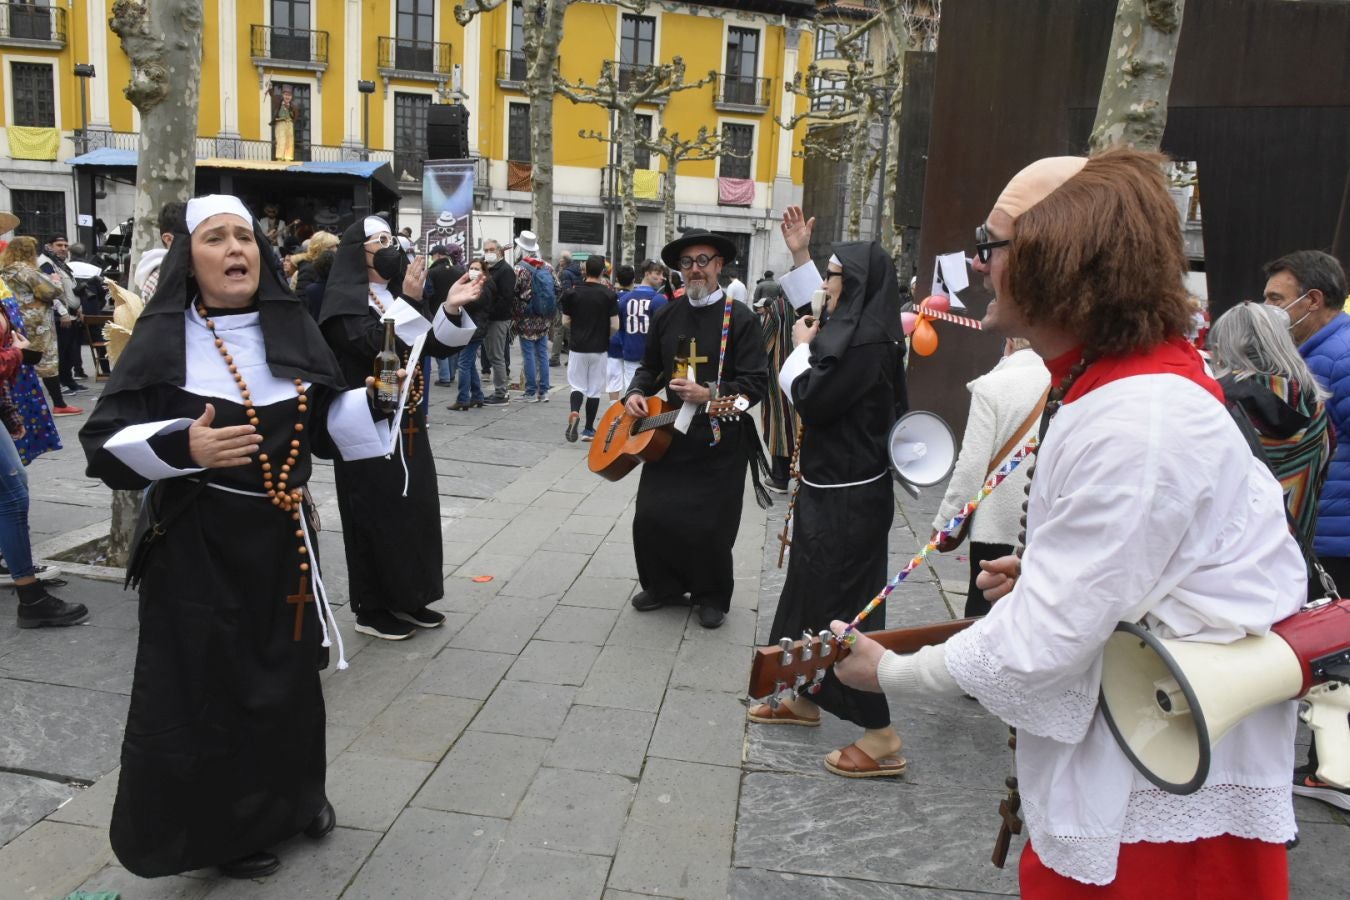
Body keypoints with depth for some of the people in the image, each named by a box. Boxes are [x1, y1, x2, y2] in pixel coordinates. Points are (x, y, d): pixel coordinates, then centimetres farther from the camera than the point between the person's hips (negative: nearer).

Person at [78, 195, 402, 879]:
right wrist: (182, 447, -27)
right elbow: (103, 443, -11)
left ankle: (294, 795, 38)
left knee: (288, 670, 16)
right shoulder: (161, 339, -7)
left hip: (284, 536, 4)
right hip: (197, 546, -4)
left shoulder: (292, 329, 5)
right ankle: (221, 826, 26)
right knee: (206, 683, 4)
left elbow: (329, 426, 6)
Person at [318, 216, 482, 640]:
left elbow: (436, 345, 8)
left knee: (416, 507, 12)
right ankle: (372, 608, 13)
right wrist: (408, 302, -25)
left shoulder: (396, 295, 12)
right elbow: (374, 347, -24)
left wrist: (451, 307, -8)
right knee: (376, 515, 0)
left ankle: (407, 598, 25)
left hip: (407, 423, 8)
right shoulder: (345, 300, -10)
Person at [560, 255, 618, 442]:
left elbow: (566, 322, 1)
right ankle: (589, 430, 13)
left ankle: (574, 413, -19)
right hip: (599, 349, -1)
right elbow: (615, 325, -9)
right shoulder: (609, 295, -8)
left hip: (578, 347, 1)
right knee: (595, 390, 8)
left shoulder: (573, 293, -3)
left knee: (578, 386, 10)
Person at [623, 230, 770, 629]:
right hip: (668, 435, 5)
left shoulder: (740, 318, -7)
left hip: (721, 442, -5)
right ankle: (663, 585, 29)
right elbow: (650, 368, 21)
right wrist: (635, 393, 1)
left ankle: (712, 596, 25)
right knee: (651, 516, 5)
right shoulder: (667, 317, 9)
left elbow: (756, 383, -13)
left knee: (709, 526, 1)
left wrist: (709, 395, -25)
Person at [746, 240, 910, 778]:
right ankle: (806, 698, 37)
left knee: (844, 600, -4)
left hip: (848, 496, -10)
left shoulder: (868, 343, -20)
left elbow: (811, 401, -19)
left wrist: (803, 349, -7)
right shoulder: (854, 334, 9)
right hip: (829, 486, 10)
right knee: (812, 587, 19)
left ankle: (881, 739, 5)